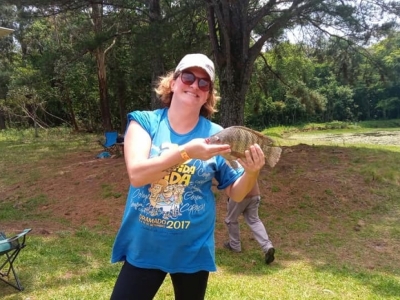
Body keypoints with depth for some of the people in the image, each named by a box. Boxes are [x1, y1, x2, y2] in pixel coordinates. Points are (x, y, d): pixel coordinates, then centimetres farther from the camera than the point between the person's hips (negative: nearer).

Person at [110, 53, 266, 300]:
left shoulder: (215, 134, -6)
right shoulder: (144, 122, -8)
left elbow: (236, 193, -2)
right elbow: (136, 174, -23)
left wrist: (252, 172, -22)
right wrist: (186, 151, -35)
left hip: (193, 249, 2)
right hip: (143, 247, -1)